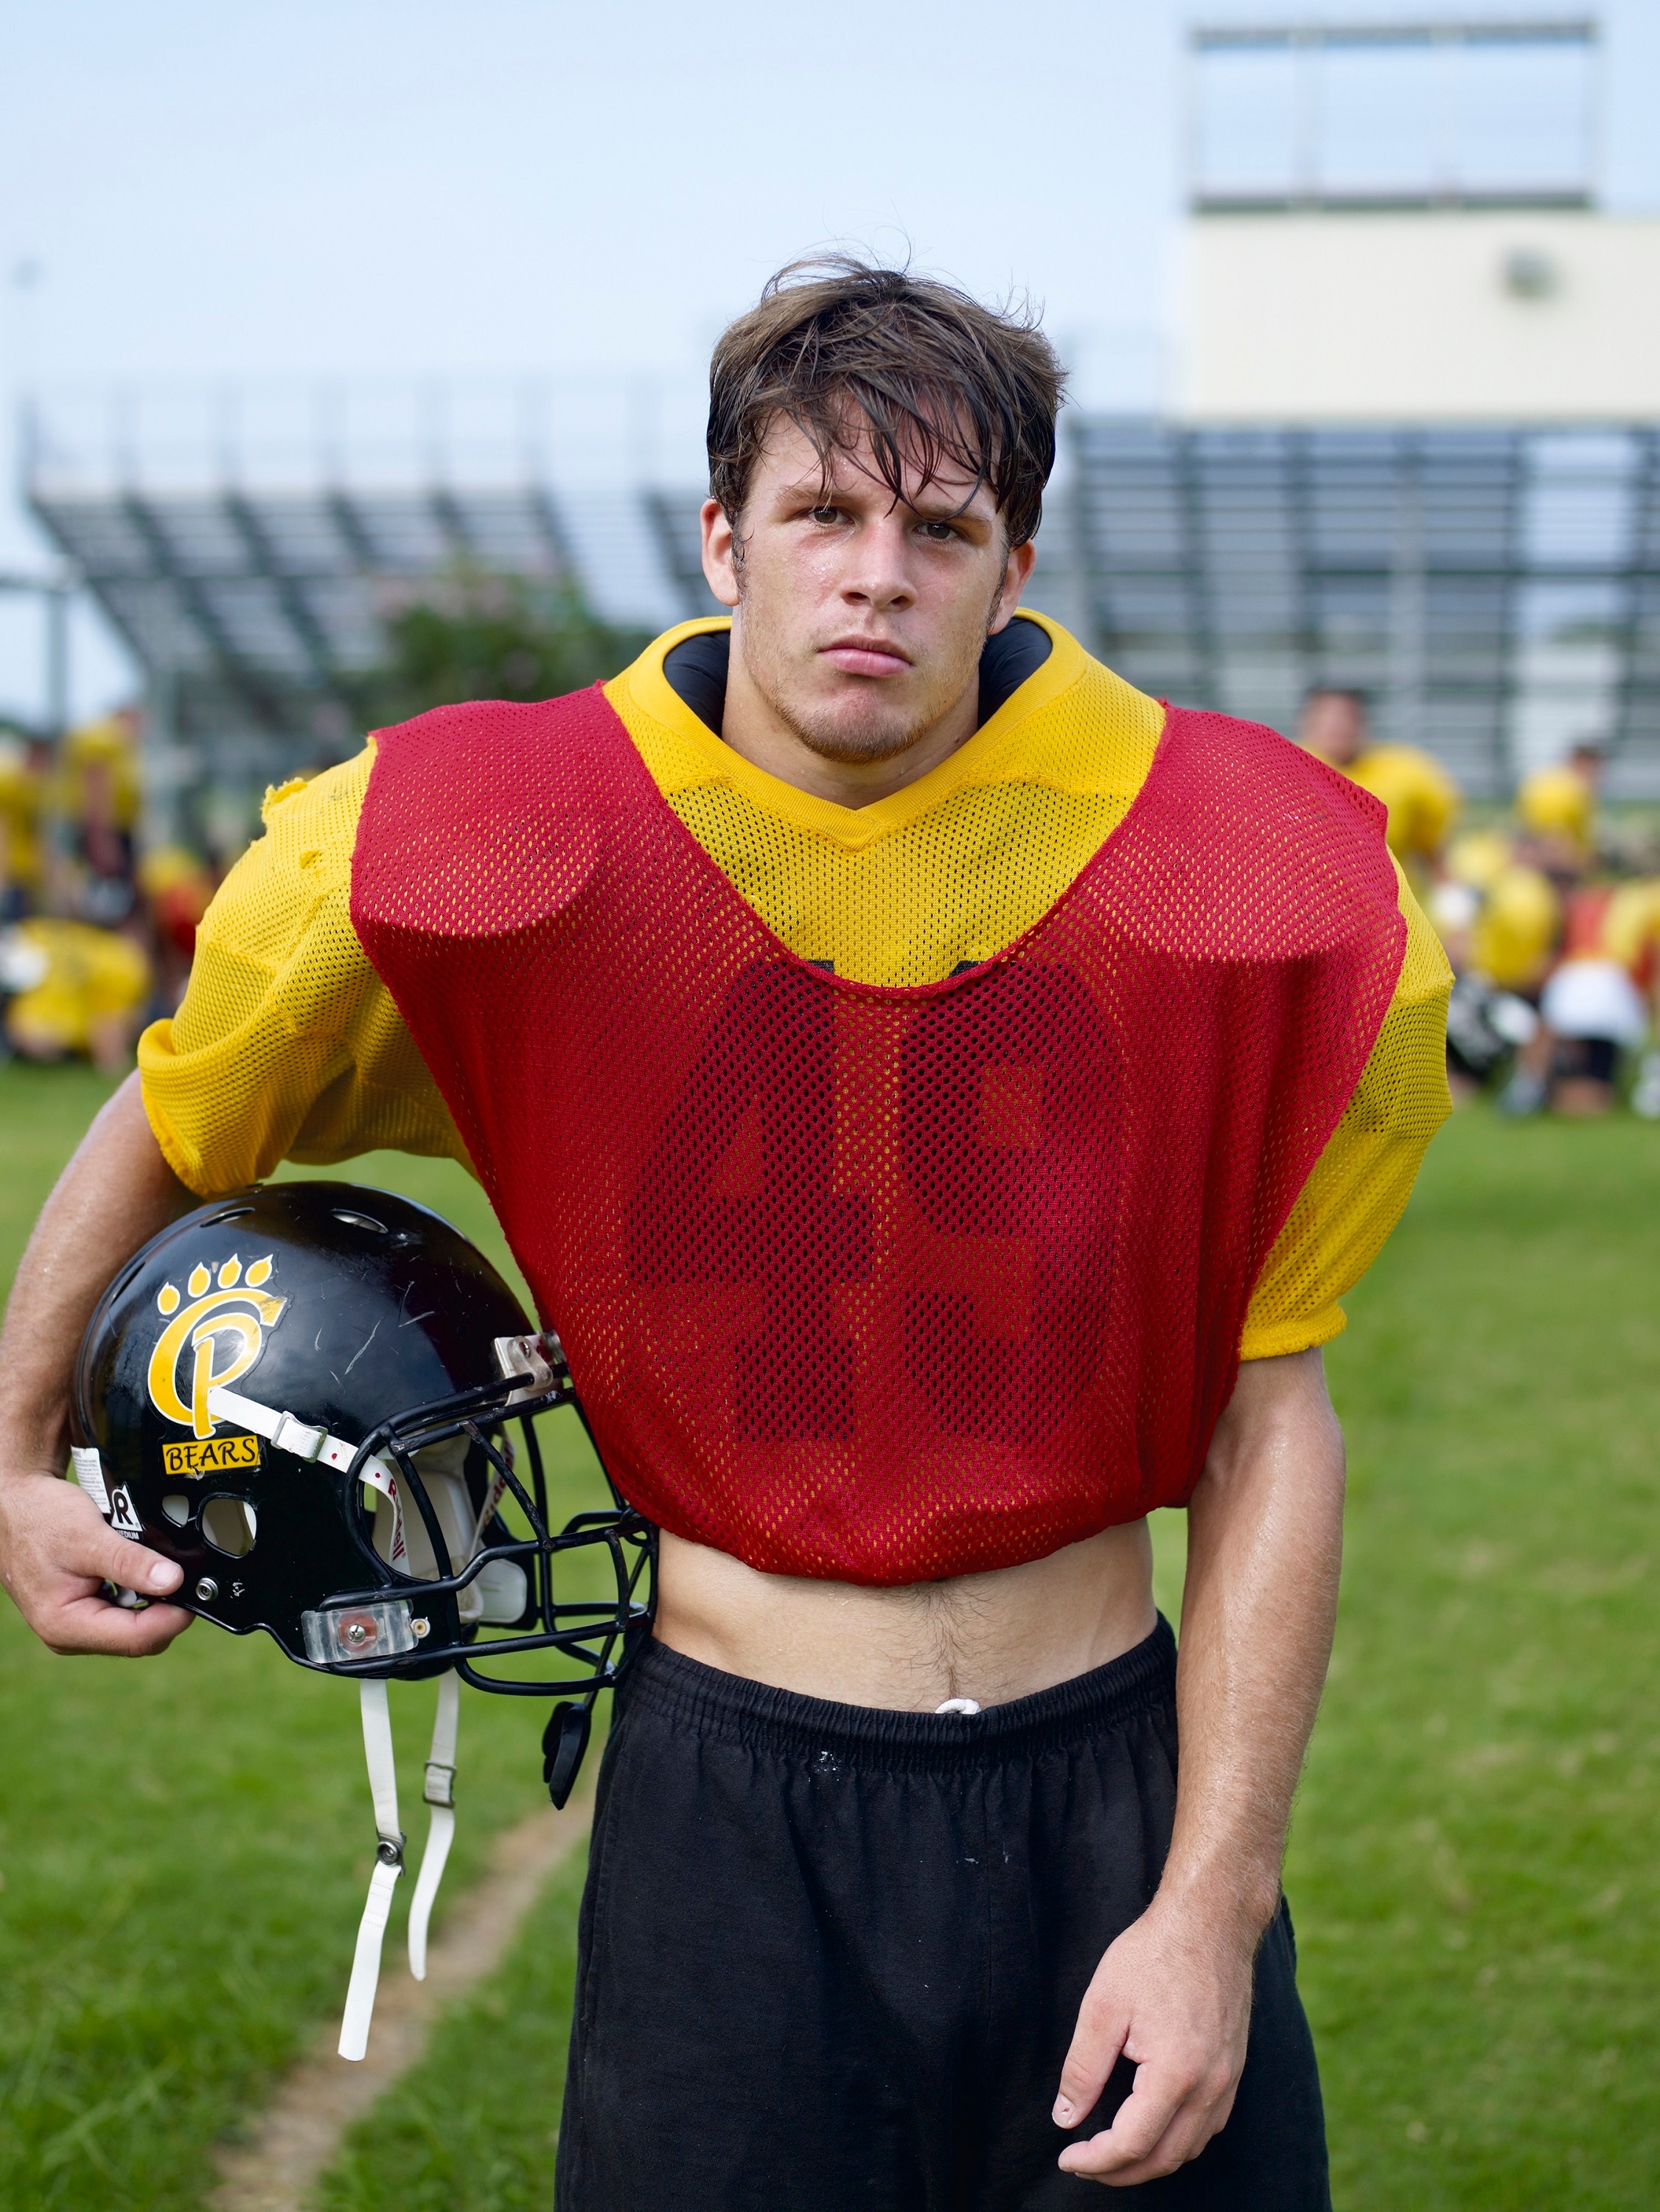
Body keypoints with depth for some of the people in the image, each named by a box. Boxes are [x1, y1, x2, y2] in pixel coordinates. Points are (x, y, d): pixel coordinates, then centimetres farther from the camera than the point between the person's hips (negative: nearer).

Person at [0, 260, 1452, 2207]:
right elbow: (172, 1124, 10)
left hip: (1119, 1781, 1)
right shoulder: (488, 856, -10)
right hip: (734, 1804, -1)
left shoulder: (1222, 880, -8)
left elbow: (1267, 1421, -4)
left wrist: (1214, 1905, -7)